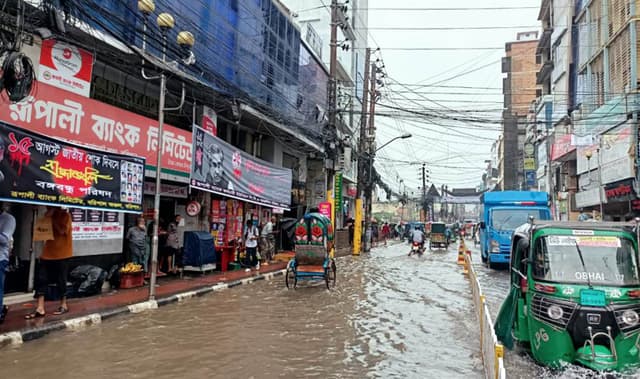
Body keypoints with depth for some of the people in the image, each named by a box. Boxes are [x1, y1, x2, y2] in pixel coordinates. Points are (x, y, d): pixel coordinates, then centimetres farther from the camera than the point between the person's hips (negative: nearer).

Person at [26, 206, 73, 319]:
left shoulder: (65, 215, -6)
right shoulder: (49, 216, 14)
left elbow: (62, 231, -18)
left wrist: (52, 217, -15)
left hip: (62, 254, -6)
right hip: (48, 253, 7)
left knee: (61, 280, 2)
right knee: (42, 279, -1)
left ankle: (63, 306, 16)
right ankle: (40, 309, 0)